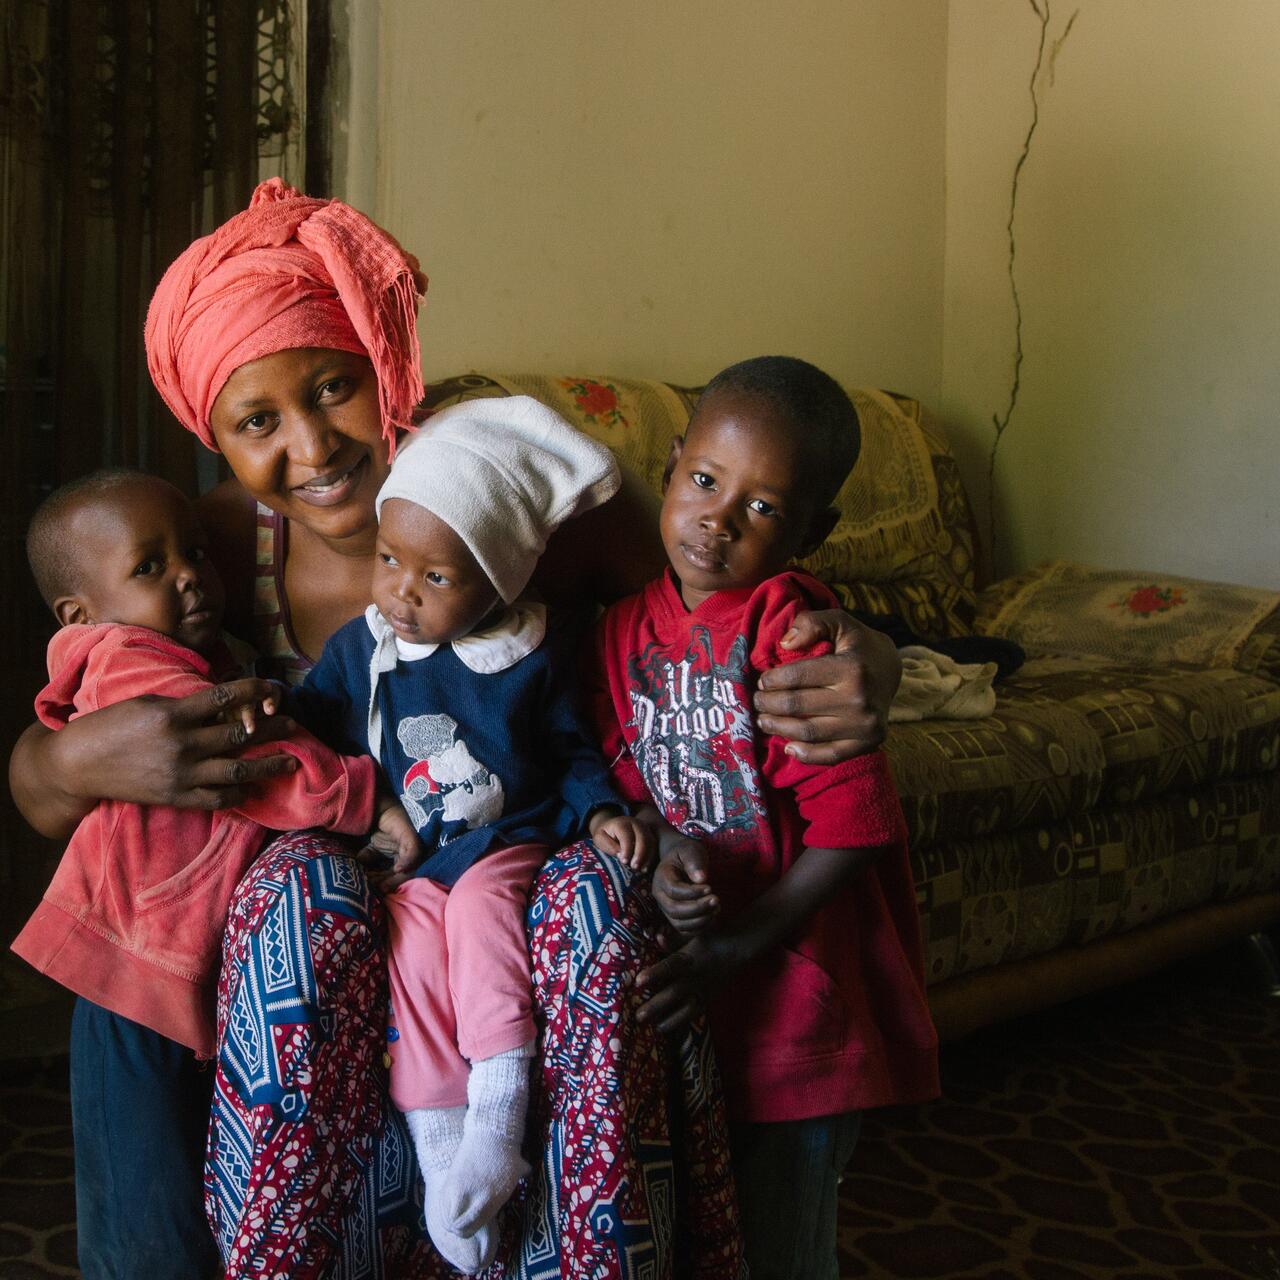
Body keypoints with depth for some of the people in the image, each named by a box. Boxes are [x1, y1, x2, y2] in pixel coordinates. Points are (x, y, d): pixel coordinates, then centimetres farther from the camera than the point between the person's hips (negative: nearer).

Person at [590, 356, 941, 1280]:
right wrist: (664, 852, -14)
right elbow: (628, 779, 8)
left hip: (793, 979, -5)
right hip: (685, 980, 6)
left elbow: (851, 827, -19)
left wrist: (736, 949, -20)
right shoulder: (628, 629, 2)